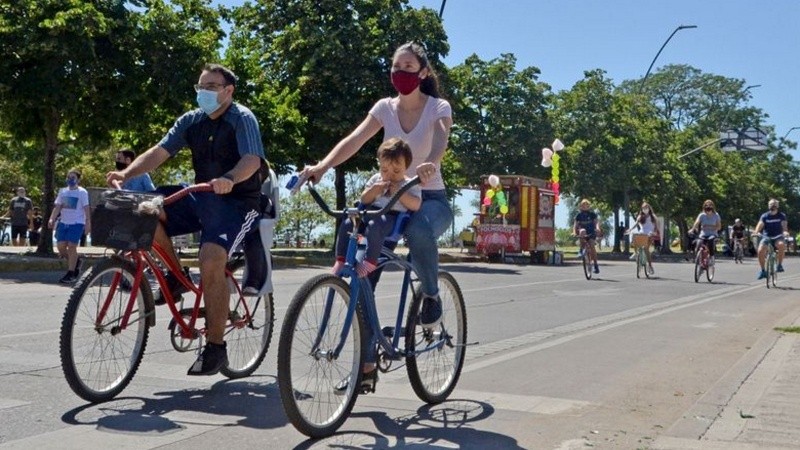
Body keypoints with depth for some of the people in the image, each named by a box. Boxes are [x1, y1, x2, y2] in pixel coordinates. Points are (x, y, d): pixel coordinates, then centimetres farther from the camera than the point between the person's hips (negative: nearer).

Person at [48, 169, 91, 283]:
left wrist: (88, 223, -13)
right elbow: (57, 207, 10)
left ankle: (71, 274, -1)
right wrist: (52, 219, -3)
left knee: (71, 246, -8)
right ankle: (75, 262, 25)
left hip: (77, 223, -5)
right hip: (63, 222, 5)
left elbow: (86, 208, -5)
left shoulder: (82, 192, -2)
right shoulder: (63, 191, 11)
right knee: (60, 246, 0)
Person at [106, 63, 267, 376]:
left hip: (237, 202, -6)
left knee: (211, 261, -28)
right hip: (202, 198, 6)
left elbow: (252, 160, -25)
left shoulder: (242, 119, -9)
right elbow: (159, 151, -1)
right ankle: (176, 276, 5)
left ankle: (215, 347, -15)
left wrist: (228, 179, -46)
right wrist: (126, 173, -18)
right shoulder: (191, 121, 7)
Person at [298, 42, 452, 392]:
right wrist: (322, 166, -28)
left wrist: (430, 163, -49)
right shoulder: (385, 107, 6)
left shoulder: (438, 107, -3)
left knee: (418, 231, -42)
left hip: (430, 198, -3)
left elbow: (441, 139, -25)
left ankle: (431, 296, -11)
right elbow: (354, 140, -9)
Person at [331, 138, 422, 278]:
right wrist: (373, 190, -6)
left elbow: (416, 205, -7)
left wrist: (399, 193, -17)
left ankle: (370, 261, -34)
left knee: (374, 226, -38)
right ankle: (340, 259, -12)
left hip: (392, 217, -5)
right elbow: (364, 200, 14)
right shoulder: (376, 179, 18)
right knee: (347, 224, -19)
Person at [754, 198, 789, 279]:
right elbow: (760, 225, -10)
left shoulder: (781, 216, 2)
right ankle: (763, 270, -7)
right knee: (760, 250, -25)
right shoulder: (764, 216, 3)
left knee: (781, 244, -37)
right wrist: (757, 232, -31)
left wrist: (785, 232, -35)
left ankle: (779, 265, -21)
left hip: (777, 237, -1)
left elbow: (784, 226, -12)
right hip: (766, 237, 1)